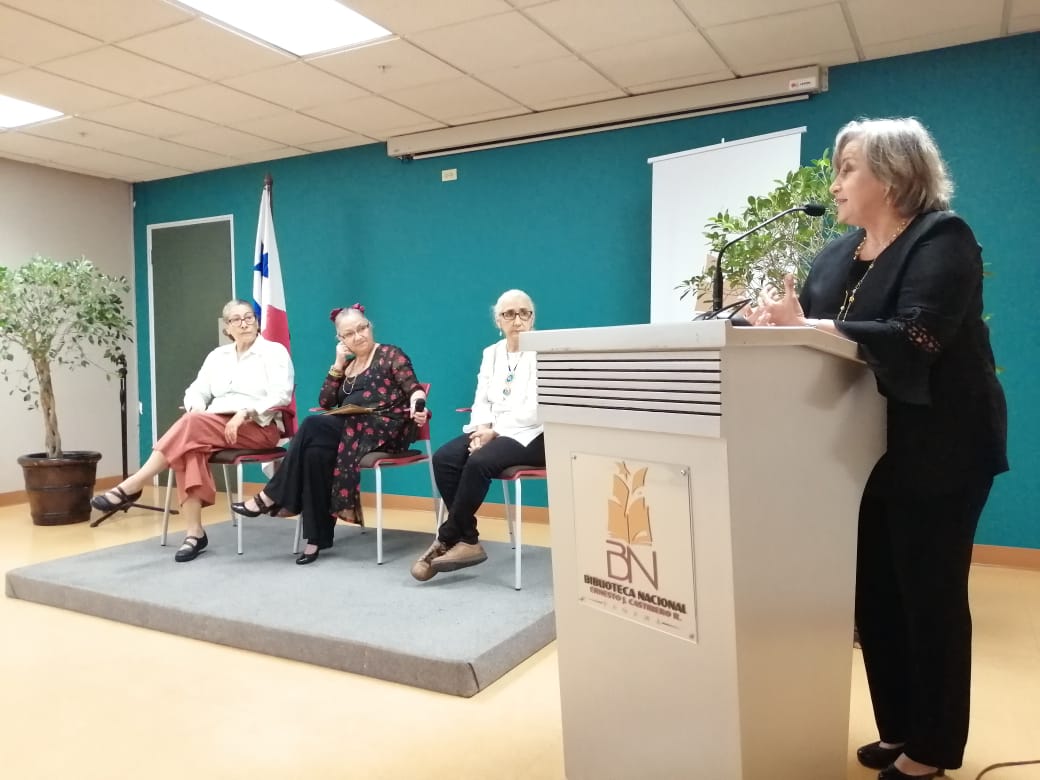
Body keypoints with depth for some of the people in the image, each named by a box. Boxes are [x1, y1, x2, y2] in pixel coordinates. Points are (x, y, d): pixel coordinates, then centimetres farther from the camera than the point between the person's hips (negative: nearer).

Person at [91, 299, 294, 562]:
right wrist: (197, 409, -8)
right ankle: (194, 532, -32)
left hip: (257, 429, -5)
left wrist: (244, 413, -21)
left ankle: (130, 488, -27)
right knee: (190, 446, -31)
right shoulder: (217, 355, 20)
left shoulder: (275, 352, 4)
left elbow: (281, 395, -9)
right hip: (214, 427, 5)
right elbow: (196, 391, 16)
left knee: (192, 423, -31)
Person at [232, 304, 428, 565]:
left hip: (385, 430, -6)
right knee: (316, 452, -28)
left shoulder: (390, 355, 5)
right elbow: (325, 402, 13)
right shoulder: (348, 366, 23)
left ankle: (271, 497, -13)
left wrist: (417, 405, -29)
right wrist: (338, 364, 6)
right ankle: (317, 538, -26)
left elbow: (414, 389, -6)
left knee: (313, 426, -26)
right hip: (353, 429, 6)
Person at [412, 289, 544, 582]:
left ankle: (446, 540, -14)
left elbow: (536, 408, -15)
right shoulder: (491, 353, 16)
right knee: (443, 459, -20)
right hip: (492, 432, 6)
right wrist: (482, 428, -10)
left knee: (479, 462, -32)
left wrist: (495, 431, -19)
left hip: (529, 436, -6)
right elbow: (482, 400, 12)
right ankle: (468, 541, -15)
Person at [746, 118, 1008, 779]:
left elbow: (912, 339, -26)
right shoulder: (837, 255, 10)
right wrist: (775, 318, -16)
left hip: (937, 450, -7)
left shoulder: (942, 238, -12)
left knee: (930, 596, 4)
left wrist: (806, 326, -29)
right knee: (876, 595, 13)